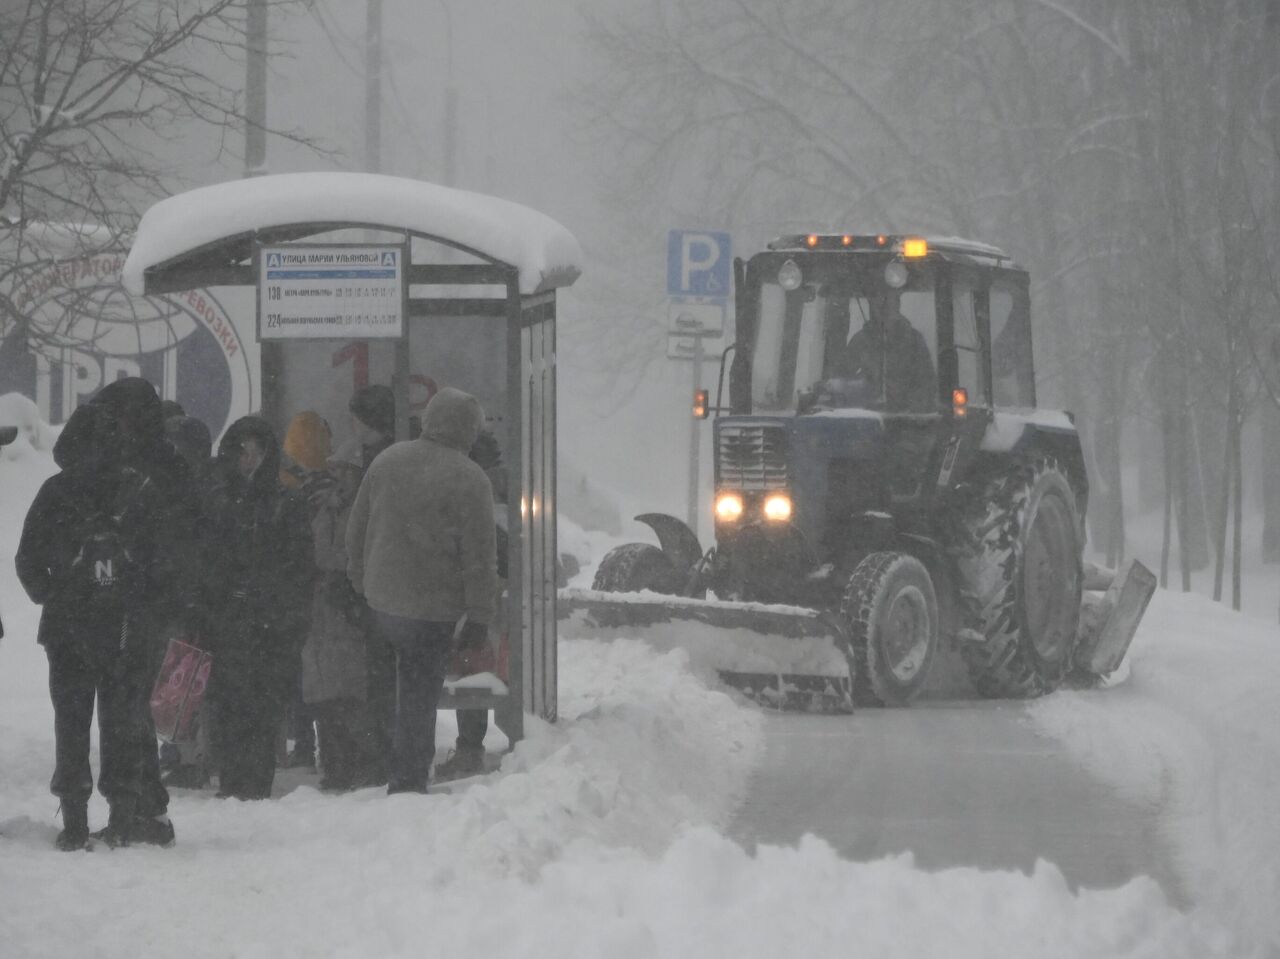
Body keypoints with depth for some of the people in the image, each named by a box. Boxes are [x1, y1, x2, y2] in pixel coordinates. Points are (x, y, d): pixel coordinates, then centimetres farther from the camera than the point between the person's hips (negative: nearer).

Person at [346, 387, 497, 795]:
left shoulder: (387, 461, 6)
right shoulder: (470, 480, -12)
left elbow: (356, 532, 14)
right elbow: (480, 557, -12)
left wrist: (361, 584, 23)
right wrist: (478, 618, -7)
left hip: (382, 599, 5)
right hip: (434, 607, -5)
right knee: (420, 695, 2)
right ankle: (408, 781, 3)